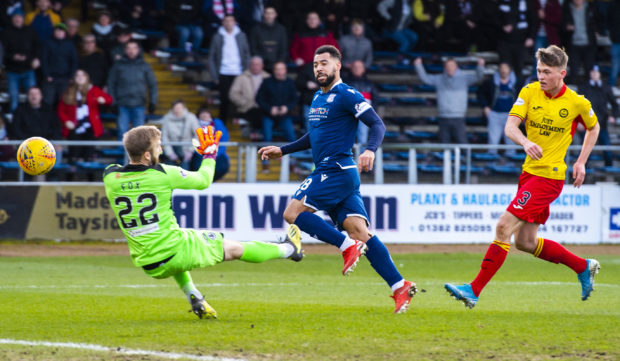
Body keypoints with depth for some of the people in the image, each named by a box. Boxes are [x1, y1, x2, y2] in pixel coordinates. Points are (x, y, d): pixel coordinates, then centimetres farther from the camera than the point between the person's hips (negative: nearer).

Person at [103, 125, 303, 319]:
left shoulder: (110, 177, -6)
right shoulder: (163, 174, -15)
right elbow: (203, 180, 2)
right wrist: (210, 155, 19)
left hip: (148, 266, 5)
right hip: (176, 252, -5)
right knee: (234, 249, 17)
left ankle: (194, 297, 31)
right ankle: (289, 249, 37)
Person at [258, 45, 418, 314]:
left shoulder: (346, 96, -7)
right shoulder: (318, 98, 21)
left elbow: (377, 124, -14)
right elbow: (314, 137, 35)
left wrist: (370, 150, -31)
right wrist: (282, 151, 31)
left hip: (337, 169, -8)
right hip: (326, 172, 8)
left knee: (293, 213, -12)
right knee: (360, 233, -1)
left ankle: (347, 246, -12)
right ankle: (399, 286, -6)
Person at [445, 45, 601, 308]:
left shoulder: (577, 102, -6)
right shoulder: (529, 92, 0)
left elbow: (593, 128, 14)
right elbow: (510, 126, -13)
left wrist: (581, 162, 7)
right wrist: (525, 142, -34)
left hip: (549, 176, -6)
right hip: (529, 172, 6)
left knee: (504, 226, -17)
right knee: (525, 242, 12)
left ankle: (475, 290, -15)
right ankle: (584, 268, 30)